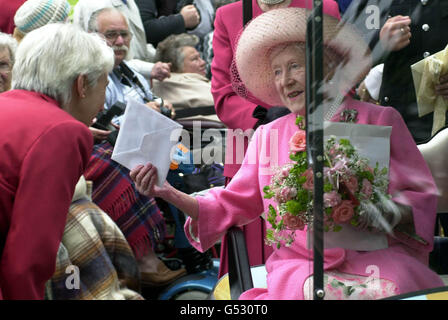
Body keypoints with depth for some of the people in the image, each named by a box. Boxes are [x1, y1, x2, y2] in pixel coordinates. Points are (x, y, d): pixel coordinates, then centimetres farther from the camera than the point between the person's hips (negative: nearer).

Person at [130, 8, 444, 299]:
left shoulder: (378, 120, 9)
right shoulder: (267, 136, 18)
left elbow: (421, 196, 7)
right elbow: (231, 205, 18)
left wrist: (385, 213, -15)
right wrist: (168, 192, 4)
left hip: (377, 258, 0)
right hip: (299, 267, 0)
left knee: (395, 286, -36)